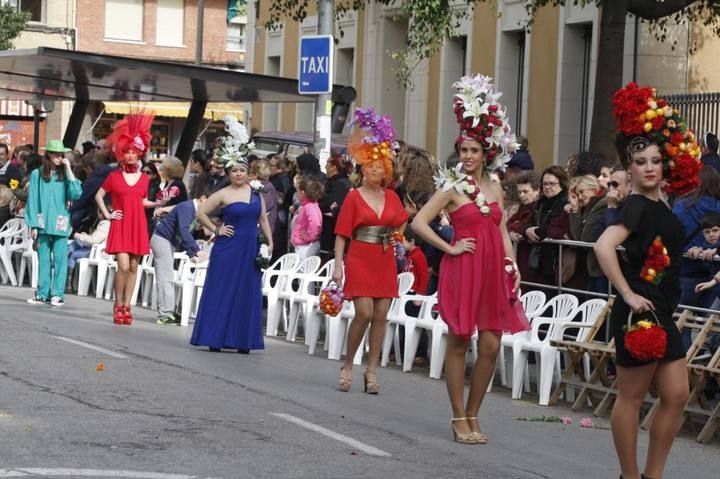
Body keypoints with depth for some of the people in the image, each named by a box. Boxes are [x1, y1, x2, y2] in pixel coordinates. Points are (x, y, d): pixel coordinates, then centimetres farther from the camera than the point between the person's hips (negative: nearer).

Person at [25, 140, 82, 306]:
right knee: (43, 259, 3)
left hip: (60, 224, 0)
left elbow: (76, 194, -9)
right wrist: (33, 225, -2)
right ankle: (42, 294, 7)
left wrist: (69, 169, -6)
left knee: (60, 259, -4)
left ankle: (57, 294, -2)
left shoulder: (64, 175, 7)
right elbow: (33, 200, 4)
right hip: (43, 223, 0)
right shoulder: (37, 174, 5)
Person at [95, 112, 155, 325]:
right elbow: (99, 196, 12)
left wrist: (159, 203, 3)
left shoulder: (144, 178, 7)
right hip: (120, 225, -3)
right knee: (123, 266, -13)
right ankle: (118, 305, 2)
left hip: (138, 225, 3)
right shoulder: (114, 176, 1)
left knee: (134, 267, 4)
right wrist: (107, 214, 4)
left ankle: (127, 306, 11)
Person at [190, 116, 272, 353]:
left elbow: (263, 219, 15)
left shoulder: (256, 193, 8)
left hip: (250, 250, 4)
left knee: (247, 294, 4)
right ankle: (214, 338, 5)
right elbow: (201, 213, -1)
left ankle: (242, 340, 9)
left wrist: (270, 242, 8)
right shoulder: (223, 194, -4)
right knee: (222, 291, -1)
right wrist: (216, 230, -4)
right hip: (228, 249, -4)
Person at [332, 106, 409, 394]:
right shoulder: (354, 197, -1)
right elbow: (342, 234, -4)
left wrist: (395, 236, 6)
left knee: (381, 316, 1)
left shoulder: (392, 197, 9)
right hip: (359, 260, -4)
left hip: (385, 261, 4)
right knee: (364, 313, -13)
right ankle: (347, 365, 3)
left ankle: (372, 371, 8)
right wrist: (338, 265, -10)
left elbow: (401, 224, 25)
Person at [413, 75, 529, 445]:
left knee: (490, 345, 2)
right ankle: (459, 418, 7)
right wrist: (449, 248, -8)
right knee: (458, 343, 1)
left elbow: (502, 233, 16)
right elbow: (419, 222, -8)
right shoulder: (453, 187, -3)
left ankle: (473, 415, 13)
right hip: (462, 270, -5)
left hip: (492, 272, 5)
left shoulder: (494, 187, 12)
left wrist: (513, 271, 8)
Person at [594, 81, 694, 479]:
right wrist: (628, 294, -24)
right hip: (639, 313, -9)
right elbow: (603, 246, -30)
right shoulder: (636, 207, -14)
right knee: (632, 397, 1)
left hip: (661, 314, 9)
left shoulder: (659, 207, 12)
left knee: (676, 396, 8)